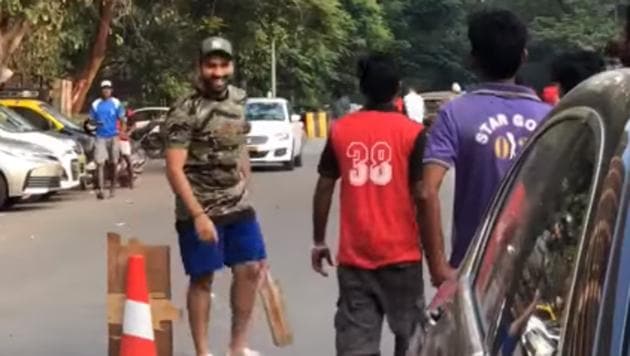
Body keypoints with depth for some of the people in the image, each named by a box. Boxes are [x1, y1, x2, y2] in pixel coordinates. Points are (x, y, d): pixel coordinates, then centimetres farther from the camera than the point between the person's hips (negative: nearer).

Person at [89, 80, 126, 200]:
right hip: (100, 137, 0)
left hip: (113, 137, 0)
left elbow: (122, 120, 5)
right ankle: (100, 190, -17)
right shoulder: (95, 104, 6)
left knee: (113, 163, 6)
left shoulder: (116, 103, 4)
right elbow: (91, 119, 12)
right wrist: (96, 123, -11)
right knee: (100, 163, -12)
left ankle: (112, 189, 19)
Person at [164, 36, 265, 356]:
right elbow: (174, 169, -19)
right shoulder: (186, 112, -16)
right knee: (202, 279, 2)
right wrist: (198, 215, -24)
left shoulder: (239, 99, 5)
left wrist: (244, 188, 16)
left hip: (239, 206, 7)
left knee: (250, 269, 9)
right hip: (200, 212, -6)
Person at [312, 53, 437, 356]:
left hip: (353, 255, 2)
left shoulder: (341, 130, 2)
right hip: (400, 253, -2)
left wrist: (318, 242, 15)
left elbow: (324, 188, 5)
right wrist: (432, 250, 2)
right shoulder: (411, 132, -6)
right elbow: (421, 196, -8)